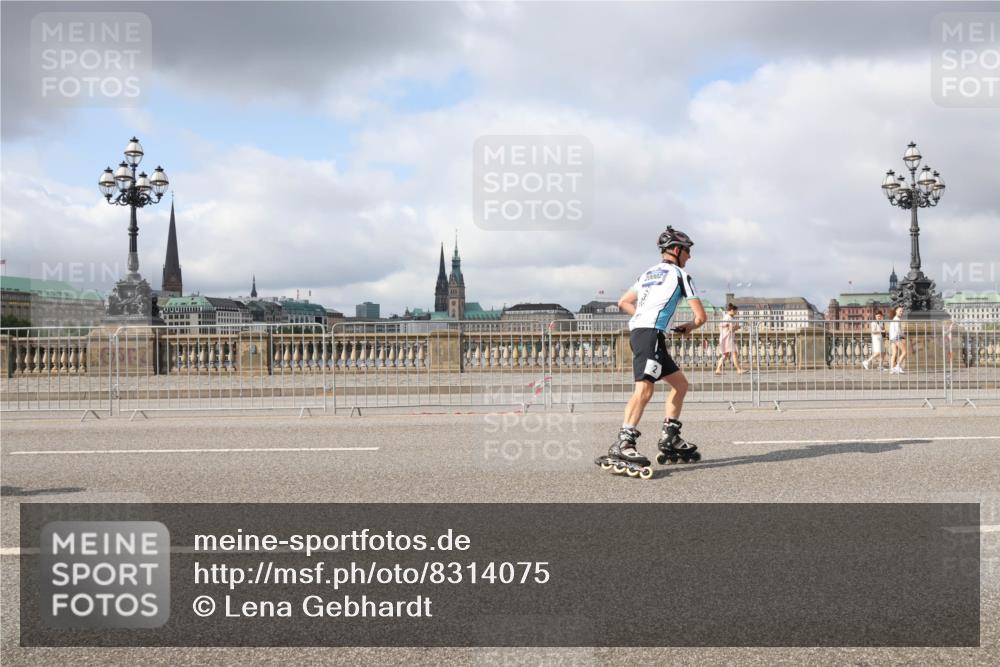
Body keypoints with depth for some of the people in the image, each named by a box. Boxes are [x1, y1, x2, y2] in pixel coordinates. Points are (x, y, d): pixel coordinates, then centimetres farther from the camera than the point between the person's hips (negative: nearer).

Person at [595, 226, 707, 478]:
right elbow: (700, 316, 4)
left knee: (680, 384, 15)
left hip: (638, 331, 9)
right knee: (644, 389, -23)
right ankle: (622, 445, -35)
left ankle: (670, 440, 14)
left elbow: (623, 302, 33)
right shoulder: (680, 274, 5)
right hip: (649, 333, -9)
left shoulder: (649, 273, 26)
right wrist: (688, 327, 24)